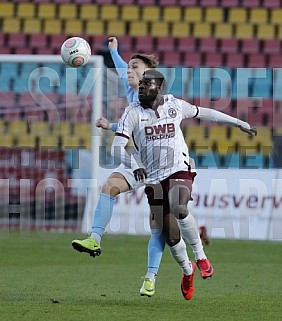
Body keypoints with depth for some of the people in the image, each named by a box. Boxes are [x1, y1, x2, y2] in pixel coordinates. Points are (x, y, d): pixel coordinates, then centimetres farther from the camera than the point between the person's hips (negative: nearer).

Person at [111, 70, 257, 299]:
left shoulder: (175, 105, 0)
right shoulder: (133, 113, -4)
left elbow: (204, 114, 19)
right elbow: (117, 148, -11)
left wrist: (239, 123, 27)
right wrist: (134, 165, -31)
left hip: (179, 170, -1)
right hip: (153, 177, 1)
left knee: (178, 207, -36)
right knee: (170, 235, 4)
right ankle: (187, 270, 31)